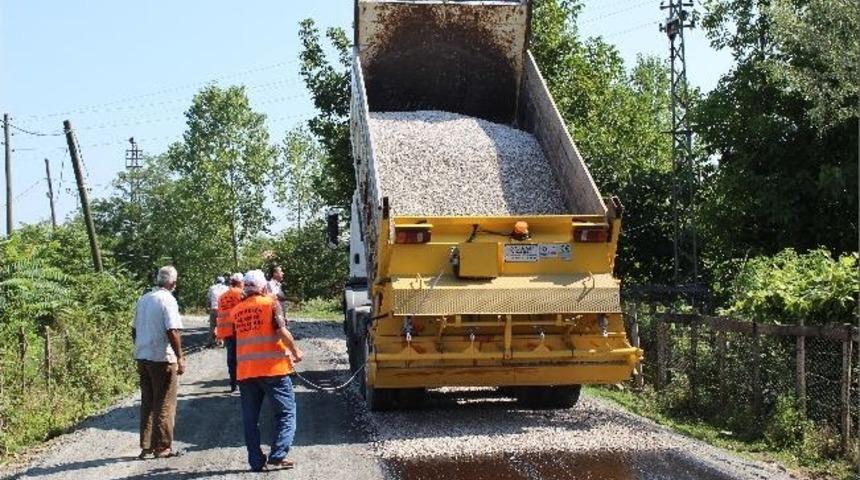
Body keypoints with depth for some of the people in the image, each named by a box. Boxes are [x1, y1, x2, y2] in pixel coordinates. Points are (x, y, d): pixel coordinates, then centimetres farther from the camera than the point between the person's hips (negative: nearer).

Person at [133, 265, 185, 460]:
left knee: (147, 403, 14)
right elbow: (172, 332, -19)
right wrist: (180, 357, -15)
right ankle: (162, 447, 6)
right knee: (164, 404, 2)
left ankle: (146, 446, 17)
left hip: (142, 357, 7)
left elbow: (135, 330, 15)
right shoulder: (167, 300, -12)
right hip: (162, 358, -7)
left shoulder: (143, 299, 11)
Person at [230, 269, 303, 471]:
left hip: (245, 371, 4)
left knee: (250, 418, 10)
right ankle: (277, 455, -6)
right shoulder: (271, 304, -2)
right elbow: (281, 330, -14)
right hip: (272, 367, -4)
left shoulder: (235, 311, 12)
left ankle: (256, 461, 10)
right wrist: (295, 352, -3)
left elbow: (235, 339, 17)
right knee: (286, 412, 5)